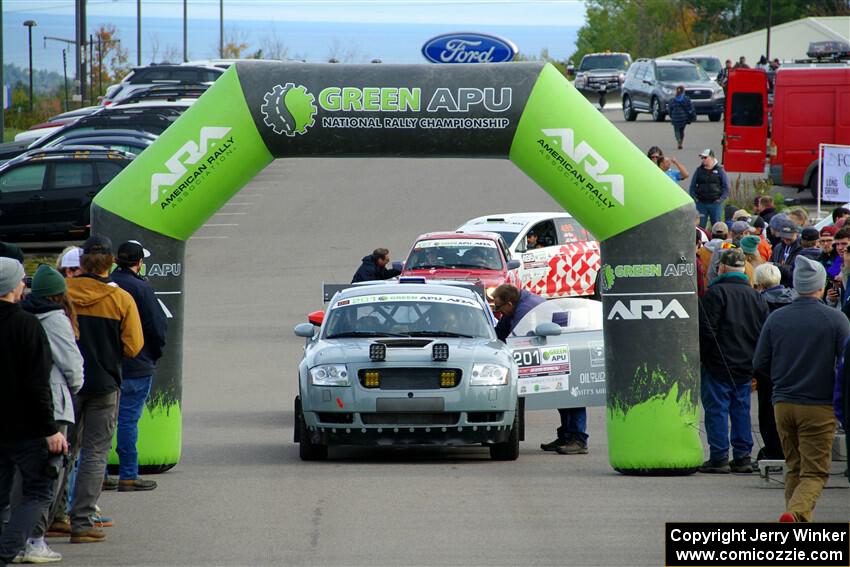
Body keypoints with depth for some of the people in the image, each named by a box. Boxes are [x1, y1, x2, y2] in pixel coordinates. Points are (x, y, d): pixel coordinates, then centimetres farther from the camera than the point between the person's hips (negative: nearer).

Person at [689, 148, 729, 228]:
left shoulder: (720, 170, 3)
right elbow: (692, 186, 12)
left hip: (715, 204, -2)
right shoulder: (699, 170, 9)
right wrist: (694, 198, -1)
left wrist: (721, 199, -7)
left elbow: (726, 188, 3)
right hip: (701, 203, 2)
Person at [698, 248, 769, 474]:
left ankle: (719, 457, -4)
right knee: (741, 408, 12)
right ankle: (742, 457, 11)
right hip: (745, 366, 6)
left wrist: (703, 356, -3)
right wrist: (753, 359, 18)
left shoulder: (715, 293, -10)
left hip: (719, 362, -6)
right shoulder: (755, 296, 11)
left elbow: (707, 329, -14)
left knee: (716, 408, -2)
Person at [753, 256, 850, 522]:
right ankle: (796, 512, -26)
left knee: (794, 469, 17)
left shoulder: (776, 318, 1)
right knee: (815, 472, -2)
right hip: (819, 407, -4)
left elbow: (759, 366, 5)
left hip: (783, 404, 4)